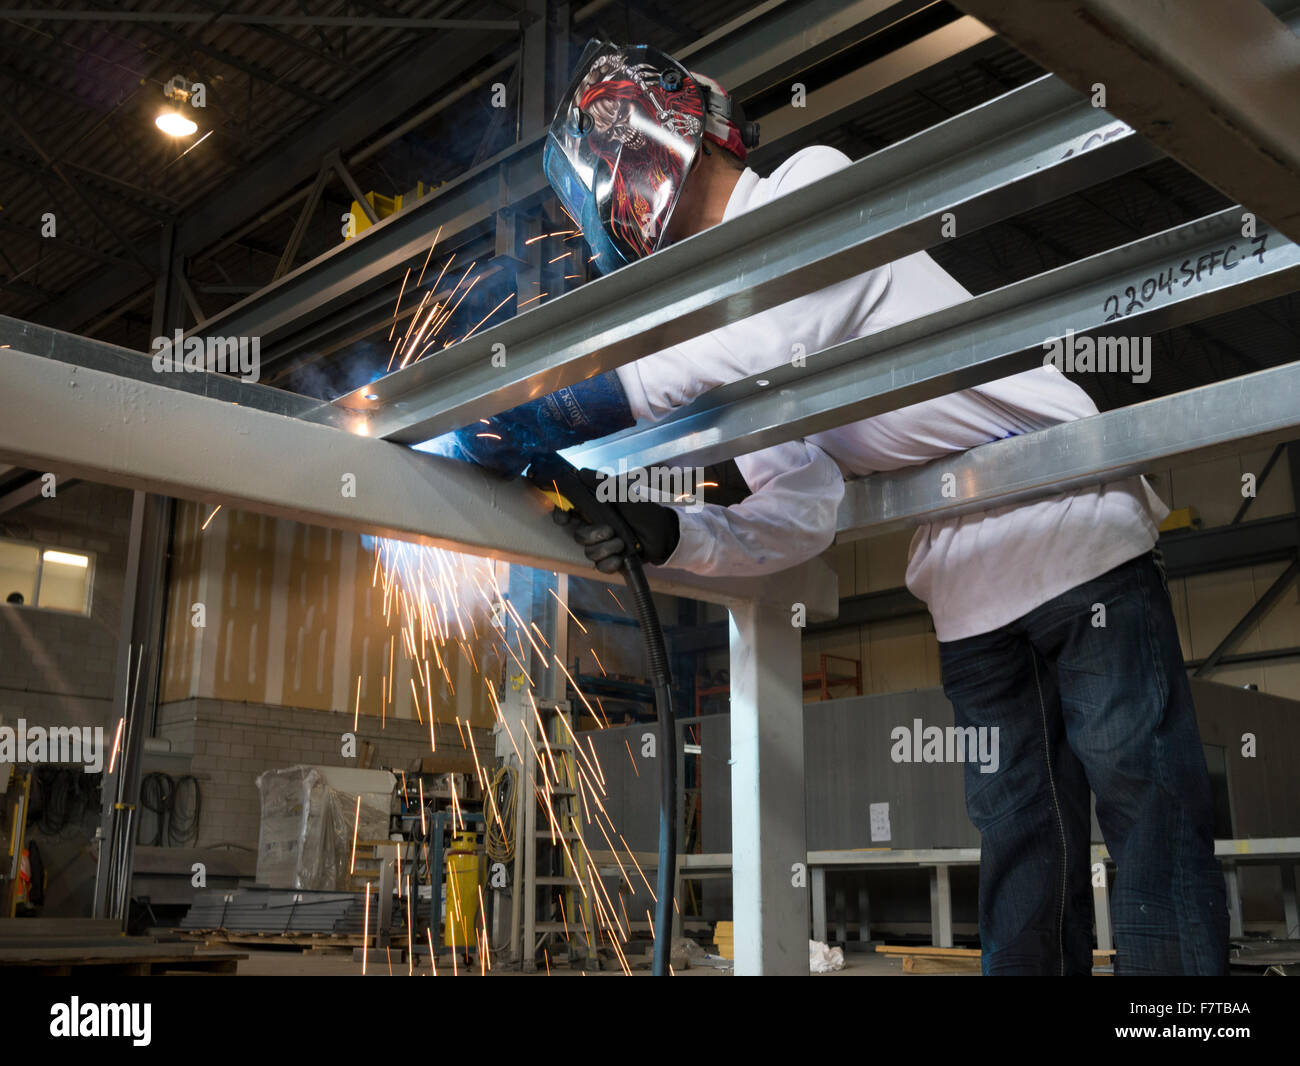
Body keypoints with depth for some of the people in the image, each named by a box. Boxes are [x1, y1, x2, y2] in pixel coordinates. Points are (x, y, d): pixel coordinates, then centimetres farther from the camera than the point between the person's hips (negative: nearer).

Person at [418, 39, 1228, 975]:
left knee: (1151, 821, -3)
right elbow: (802, 515, 2)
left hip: (1075, 536, -7)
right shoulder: (720, 321, 14)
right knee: (1021, 858, 8)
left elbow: (763, 340, -28)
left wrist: (533, 422, -31)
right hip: (972, 599, 7)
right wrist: (664, 535, -16)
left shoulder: (817, 185, -6)